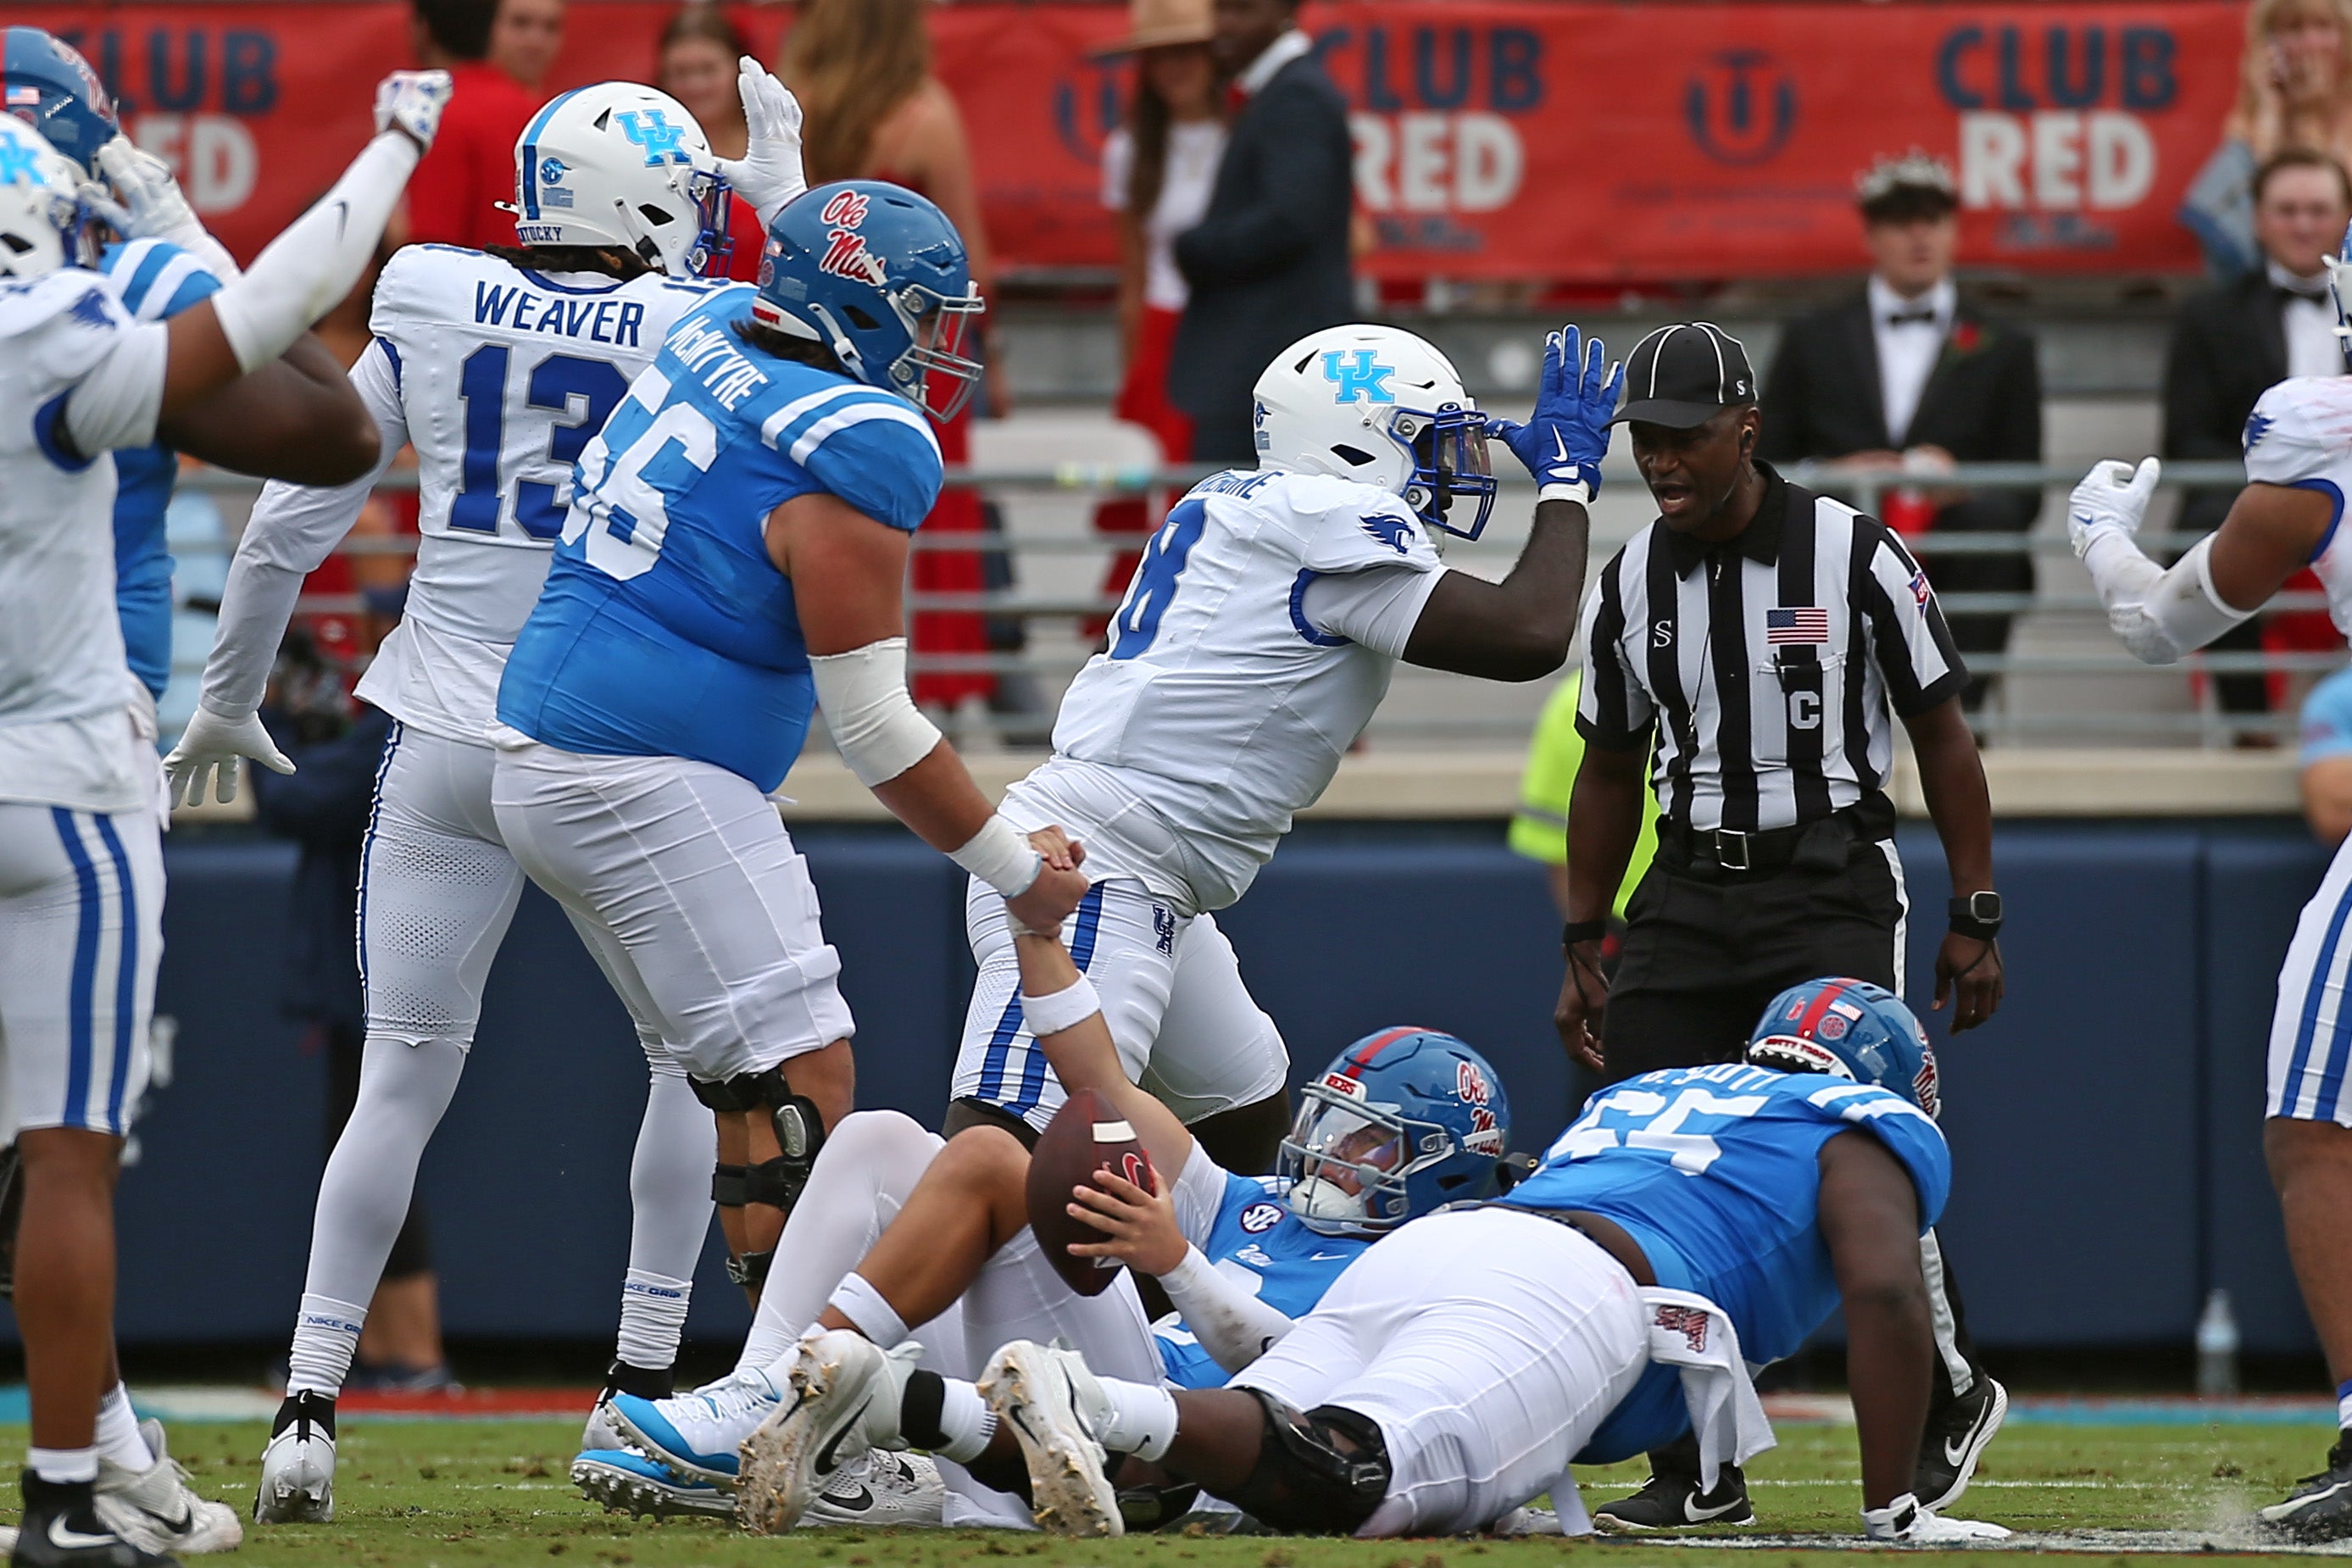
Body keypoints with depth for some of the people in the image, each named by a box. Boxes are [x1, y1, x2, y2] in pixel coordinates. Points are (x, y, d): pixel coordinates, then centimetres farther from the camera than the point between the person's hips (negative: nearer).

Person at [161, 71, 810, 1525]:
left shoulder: (434, 312, 0)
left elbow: (291, 519, 6)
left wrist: (228, 700, 20)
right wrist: (788, 202, 17)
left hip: (451, 750, 2)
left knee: (402, 1080, 6)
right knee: (693, 1056, 17)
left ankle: (311, 1405, -1)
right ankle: (647, 1387, 14)